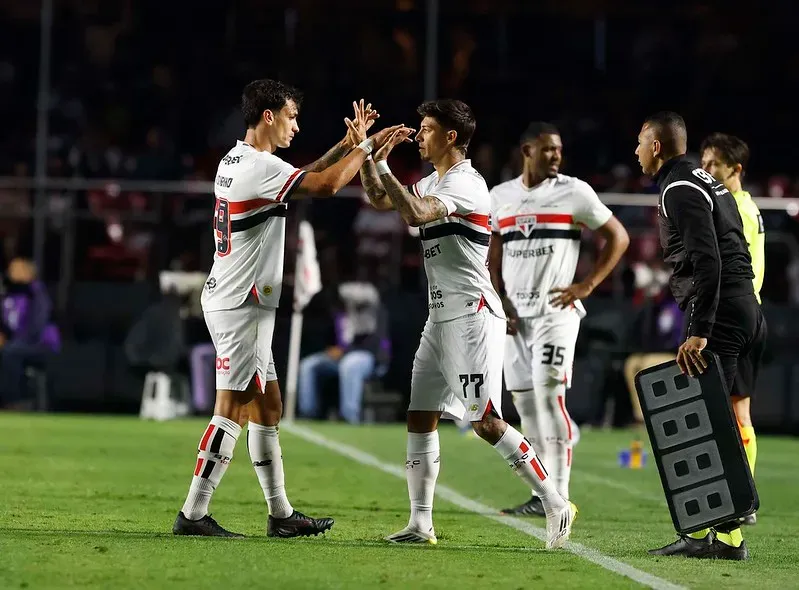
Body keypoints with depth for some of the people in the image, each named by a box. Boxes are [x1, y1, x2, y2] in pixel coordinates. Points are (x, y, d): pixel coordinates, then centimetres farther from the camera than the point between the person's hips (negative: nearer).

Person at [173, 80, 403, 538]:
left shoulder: (236, 160, 14)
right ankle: (193, 514, -11)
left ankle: (281, 514, 16)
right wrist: (365, 146, -5)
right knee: (232, 409, -10)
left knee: (268, 407, 13)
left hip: (231, 300, 10)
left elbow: (303, 178, 27)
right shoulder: (260, 165, -16)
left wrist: (346, 145, 20)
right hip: (241, 306, -10)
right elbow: (326, 186, -18)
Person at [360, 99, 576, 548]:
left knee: (487, 422, -12)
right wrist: (370, 154, 10)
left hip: (472, 317, -10)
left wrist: (381, 165, -22)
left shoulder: (465, 183, -13)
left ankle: (556, 504, -3)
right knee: (420, 419, 4)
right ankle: (421, 523, 6)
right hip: (442, 319, 10)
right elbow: (379, 199, 25)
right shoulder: (433, 183, 17)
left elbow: (414, 213, -29)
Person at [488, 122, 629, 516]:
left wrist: (587, 285, -6)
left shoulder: (574, 193, -3)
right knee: (525, 401, 5)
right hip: (514, 315, 5)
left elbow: (618, 237, 1)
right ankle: (542, 496, 13)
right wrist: (499, 300, 3)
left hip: (555, 310, -5)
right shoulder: (500, 197, 10)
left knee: (549, 394, -15)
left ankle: (558, 496, -14)